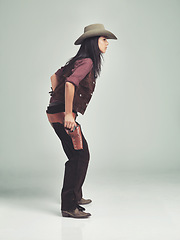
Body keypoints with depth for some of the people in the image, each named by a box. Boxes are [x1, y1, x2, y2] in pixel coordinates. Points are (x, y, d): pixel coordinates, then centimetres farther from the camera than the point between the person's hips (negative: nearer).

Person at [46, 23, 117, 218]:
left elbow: (55, 77, 26)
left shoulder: (78, 61, 18)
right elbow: (70, 83, -27)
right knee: (80, 157, -8)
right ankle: (69, 207, -3)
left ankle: (75, 196, 32)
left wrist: (57, 101, 23)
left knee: (79, 155, 18)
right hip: (63, 115, -10)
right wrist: (68, 113, -25)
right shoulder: (87, 62, -12)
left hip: (56, 113, 10)